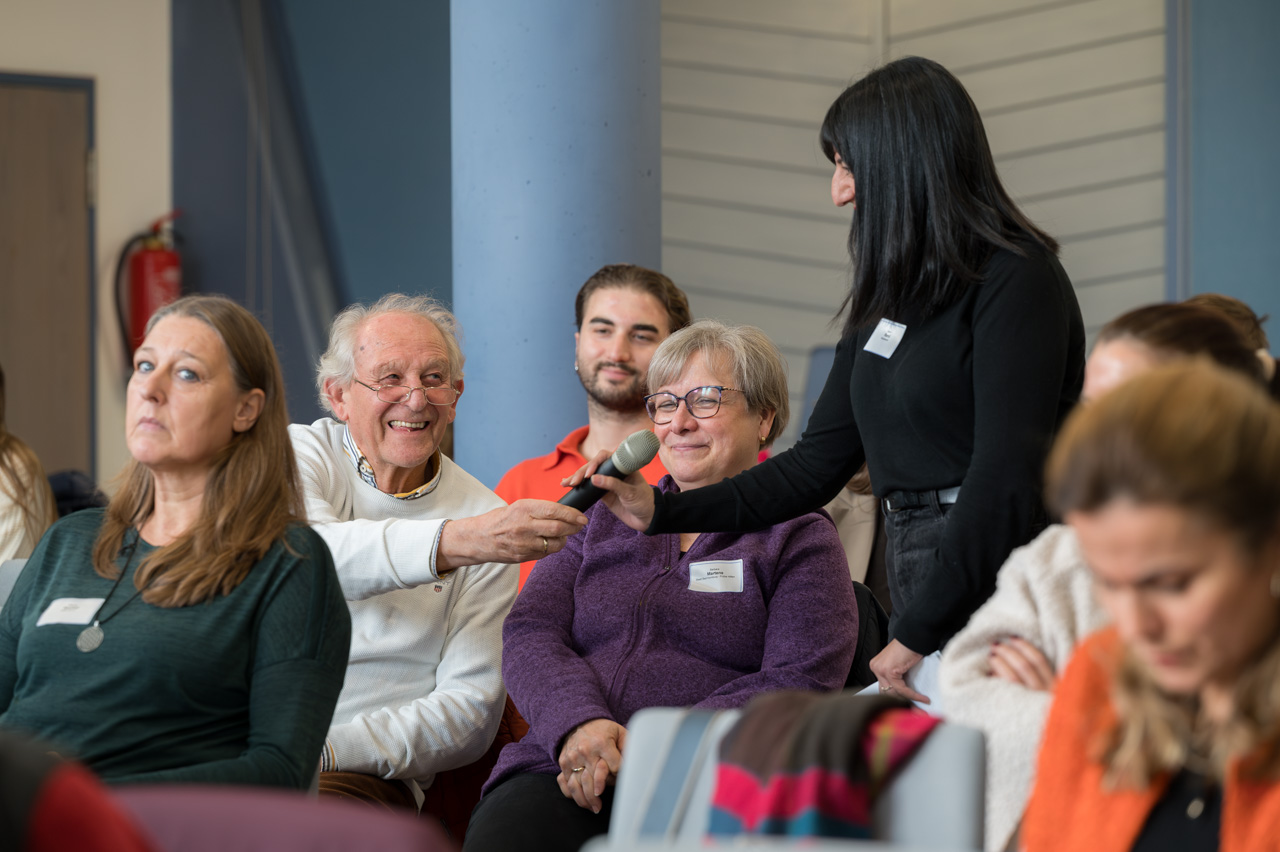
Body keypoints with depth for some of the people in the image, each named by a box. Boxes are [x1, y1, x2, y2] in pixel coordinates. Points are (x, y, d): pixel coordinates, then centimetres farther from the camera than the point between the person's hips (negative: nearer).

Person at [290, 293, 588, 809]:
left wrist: (325, 751, -15)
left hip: (356, 773, 0)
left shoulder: (488, 520, 7)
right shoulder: (303, 452, 5)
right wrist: (454, 542, -36)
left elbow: (470, 706, 1)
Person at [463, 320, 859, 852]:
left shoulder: (800, 539, 13)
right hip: (560, 768, 3)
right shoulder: (607, 518, 25)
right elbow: (529, 633, 12)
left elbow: (798, 684, -3)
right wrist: (578, 723, -11)